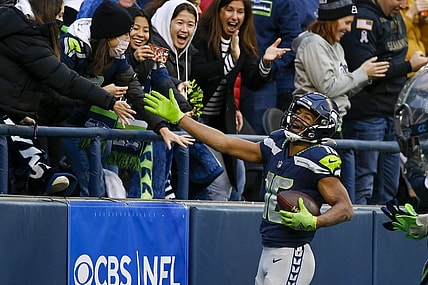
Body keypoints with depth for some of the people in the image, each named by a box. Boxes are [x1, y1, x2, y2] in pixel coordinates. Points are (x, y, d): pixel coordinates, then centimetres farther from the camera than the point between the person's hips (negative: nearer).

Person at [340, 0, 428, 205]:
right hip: (366, 115, -9)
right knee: (361, 186, -7)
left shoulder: (395, 18, 15)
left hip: (391, 113, 9)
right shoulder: (364, 19, -14)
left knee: (388, 189, 12)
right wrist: (408, 66, -17)